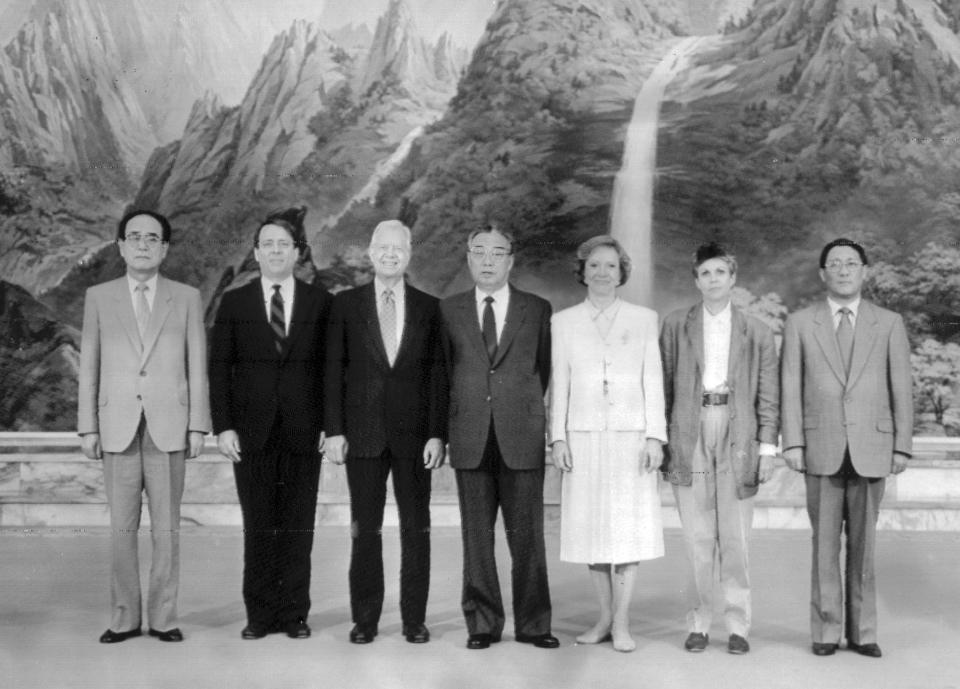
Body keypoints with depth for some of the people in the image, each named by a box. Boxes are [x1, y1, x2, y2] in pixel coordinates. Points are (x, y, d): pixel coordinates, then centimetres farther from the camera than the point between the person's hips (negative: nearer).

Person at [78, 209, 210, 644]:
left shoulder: (186, 298, 8)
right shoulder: (99, 297, 10)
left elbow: (197, 365, 5)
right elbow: (89, 366, 8)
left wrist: (198, 426, -1)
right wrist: (87, 427, 3)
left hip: (168, 427, 0)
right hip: (118, 428, 1)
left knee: (166, 527, 2)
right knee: (122, 527, 3)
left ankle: (163, 616, 11)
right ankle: (124, 617, 12)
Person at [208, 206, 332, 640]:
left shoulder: (320, 302, 6)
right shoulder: (235, 303, 7)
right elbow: (219, 368, 4)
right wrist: (223, 426, -4)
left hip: (304, 430, 0)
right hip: (252, 432, 0)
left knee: (299, 525, 4)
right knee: (258, 527, 3)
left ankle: (294, 613, 14)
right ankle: (260, 614, 13)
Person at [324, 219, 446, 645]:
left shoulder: (428, 307, 6)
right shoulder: (346, 304, 5)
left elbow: (437, 374, 3)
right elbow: (333, 371, 3)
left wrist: (437, 434, -4)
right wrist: (334, 430, -5)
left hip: (414, 434, 1)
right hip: (363, 432, 0)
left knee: (416, 530, 5)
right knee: (365, 530, 4)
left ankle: (415, 619, 14)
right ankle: (364, 618, 14)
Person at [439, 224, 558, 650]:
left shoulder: (538, 310, 7)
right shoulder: (449, 310, 9)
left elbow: (542, 370, 13)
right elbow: (444, 372, 13)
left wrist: (523, 409, 10)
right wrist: (458, 417, 8)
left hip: (522, 438, -1)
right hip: (470, 439, 1)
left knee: (527, 536, 2)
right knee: (476, 536, 5)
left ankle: (532, 624, 13)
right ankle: (482, 623, 14)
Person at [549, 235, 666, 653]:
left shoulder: (644, 319, 6)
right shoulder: (563, 322, 8)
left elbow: (653, 382, 4)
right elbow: (559, 384, 7)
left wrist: (655, 436, -3)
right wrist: (558, 437, 0)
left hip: (630, 436, -1)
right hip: (583, 438, 1)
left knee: (629, 528, -3)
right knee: (591, 529, 4)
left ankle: (622, 623, 5)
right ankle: (605, 617, 15)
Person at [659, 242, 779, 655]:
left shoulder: (757, 332, 10)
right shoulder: (675, 326, 10)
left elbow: (768, 395, 8)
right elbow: (664, 386, 9)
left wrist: (768, 446, 0)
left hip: (738, 436, 0)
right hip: (689, 435, 0)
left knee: (736, 538, 1)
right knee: (697, 537, 2)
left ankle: (737, 625, 10)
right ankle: (698, 624, 11)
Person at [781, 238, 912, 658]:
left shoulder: (889, 324, 7)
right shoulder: (800, 324, 6)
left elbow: (901, 388, 5)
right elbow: (790, 387, 3)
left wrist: (902, 446, 0)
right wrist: (792, 443, -5)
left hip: (871, 448, 0)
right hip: (822, 449, 0)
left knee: (863, 543, 5)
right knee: (824, 542, 2)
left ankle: (862, 631, 14)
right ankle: (826, 631, 10)